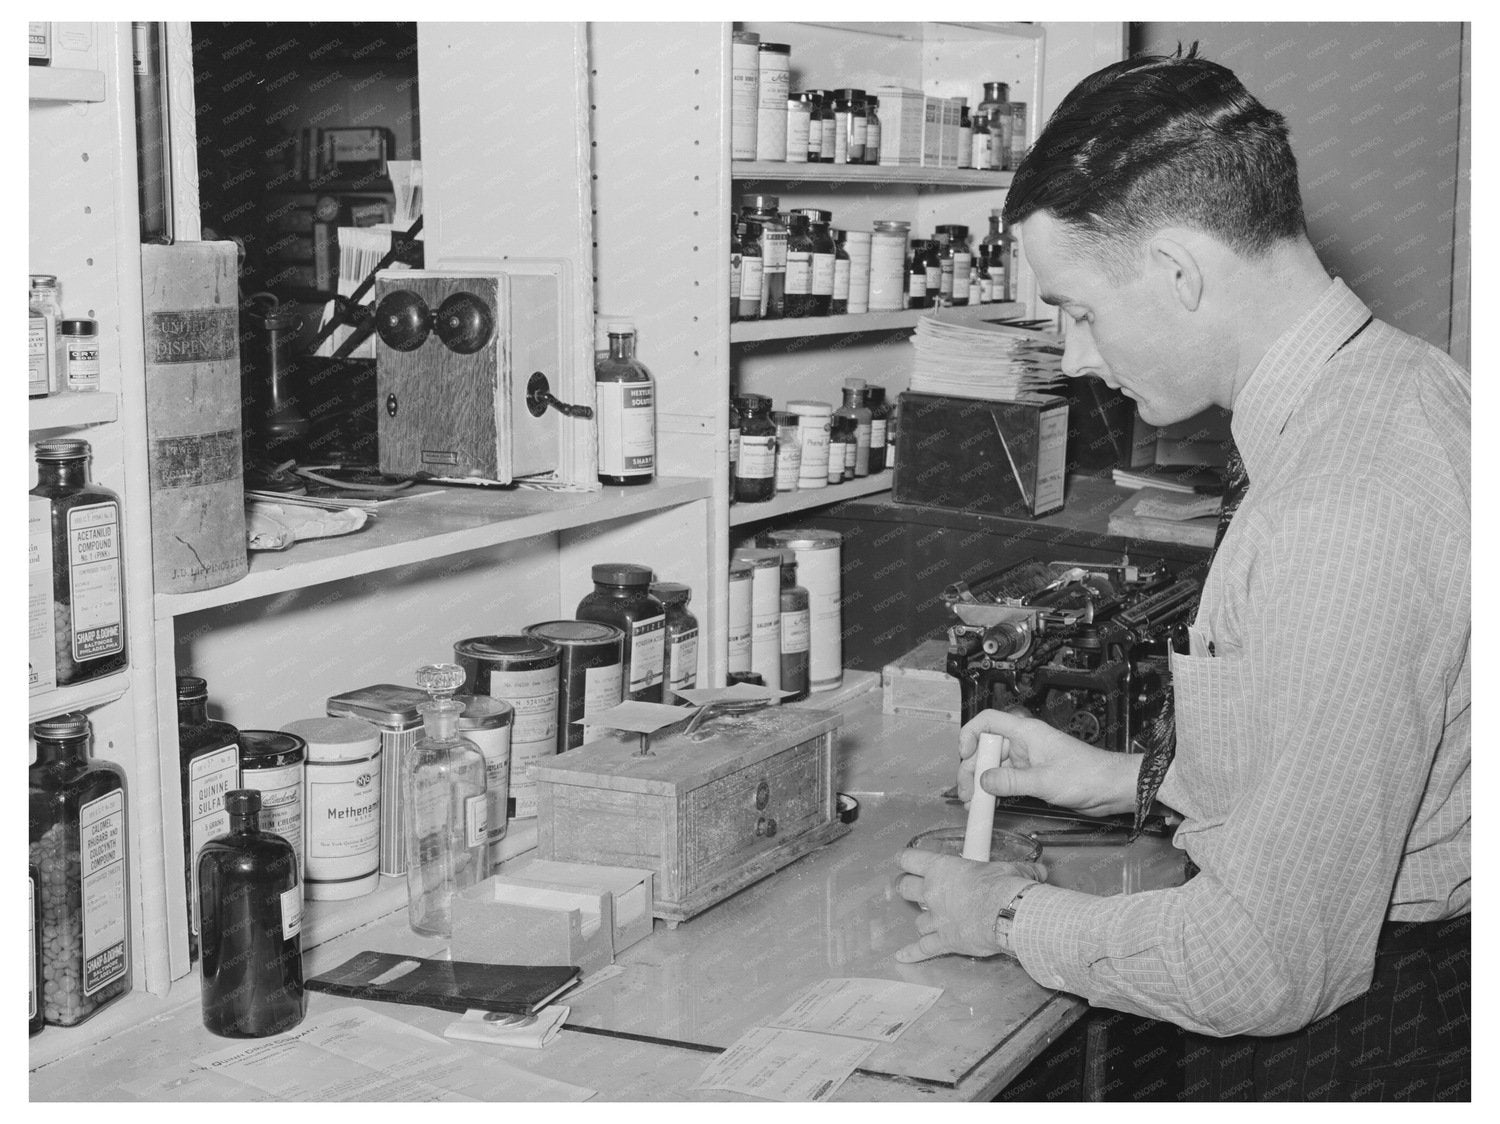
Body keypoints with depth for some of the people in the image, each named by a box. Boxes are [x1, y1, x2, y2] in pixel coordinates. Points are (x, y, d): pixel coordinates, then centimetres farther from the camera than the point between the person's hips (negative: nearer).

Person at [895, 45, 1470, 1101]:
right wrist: (1136, 780, 10)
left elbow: (1269, 964, -26)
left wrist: (1014, 917, -12)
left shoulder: (1339, 521, -30)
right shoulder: (1406, 377, 1)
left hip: (1339, 1042, -9)